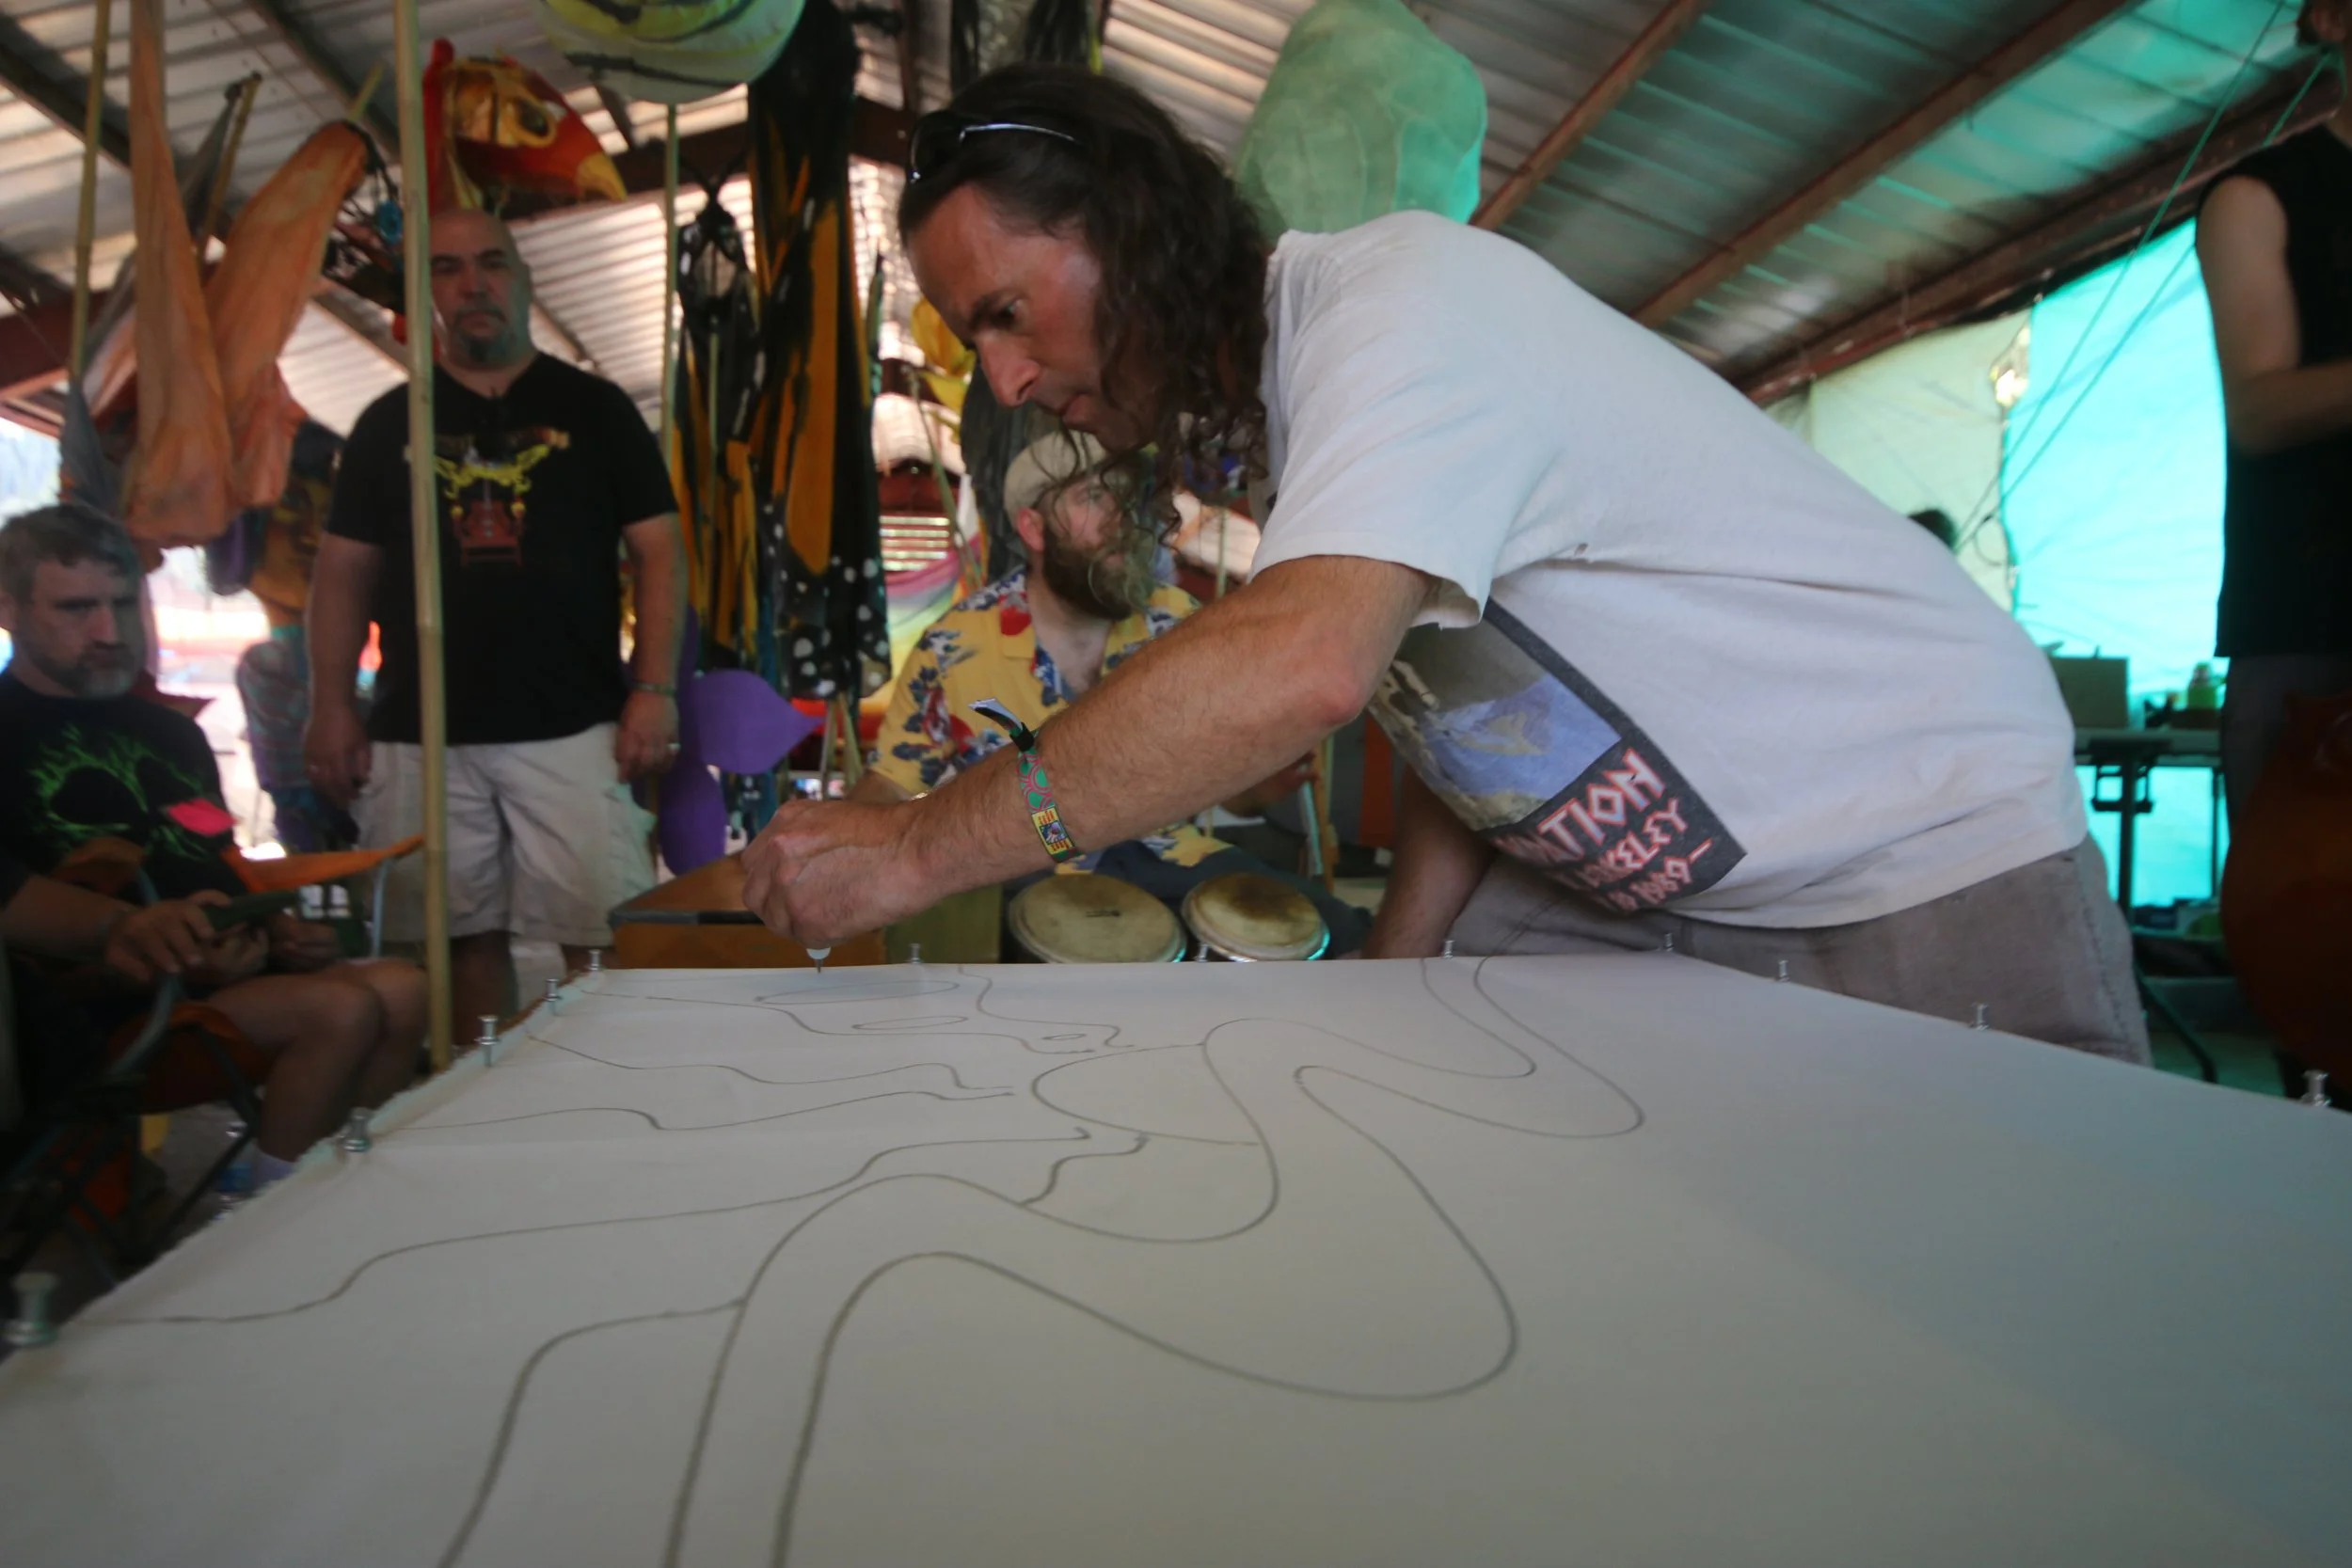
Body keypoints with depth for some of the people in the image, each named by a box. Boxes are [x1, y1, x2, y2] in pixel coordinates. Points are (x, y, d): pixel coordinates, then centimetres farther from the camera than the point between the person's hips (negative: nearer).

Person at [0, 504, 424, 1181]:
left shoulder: (173, 733, 24)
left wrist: (278, 930, 6)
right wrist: (120, 927, -35)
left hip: (227, 972, 7)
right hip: (98, 1006, -7)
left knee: (400, 991, -15)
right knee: (340, 1010, -25)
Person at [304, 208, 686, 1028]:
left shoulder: (594, 408, 9)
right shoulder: (389, 422, 14)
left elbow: (658, 552, 4)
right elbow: (343, 571, 14)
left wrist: (656, 690, -6)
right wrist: (331, 705, 4)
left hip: (572, 728, -2)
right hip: (418, 735, 2)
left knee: (605, 935, -7)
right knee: (464, 937, 6)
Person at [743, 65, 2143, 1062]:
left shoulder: (1406, 296, -23)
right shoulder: (1275, 414, 5)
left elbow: (1301, 668, -40)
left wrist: (916, 847, -34)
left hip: (1939, 864, -7)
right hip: (1646, 889, 8)